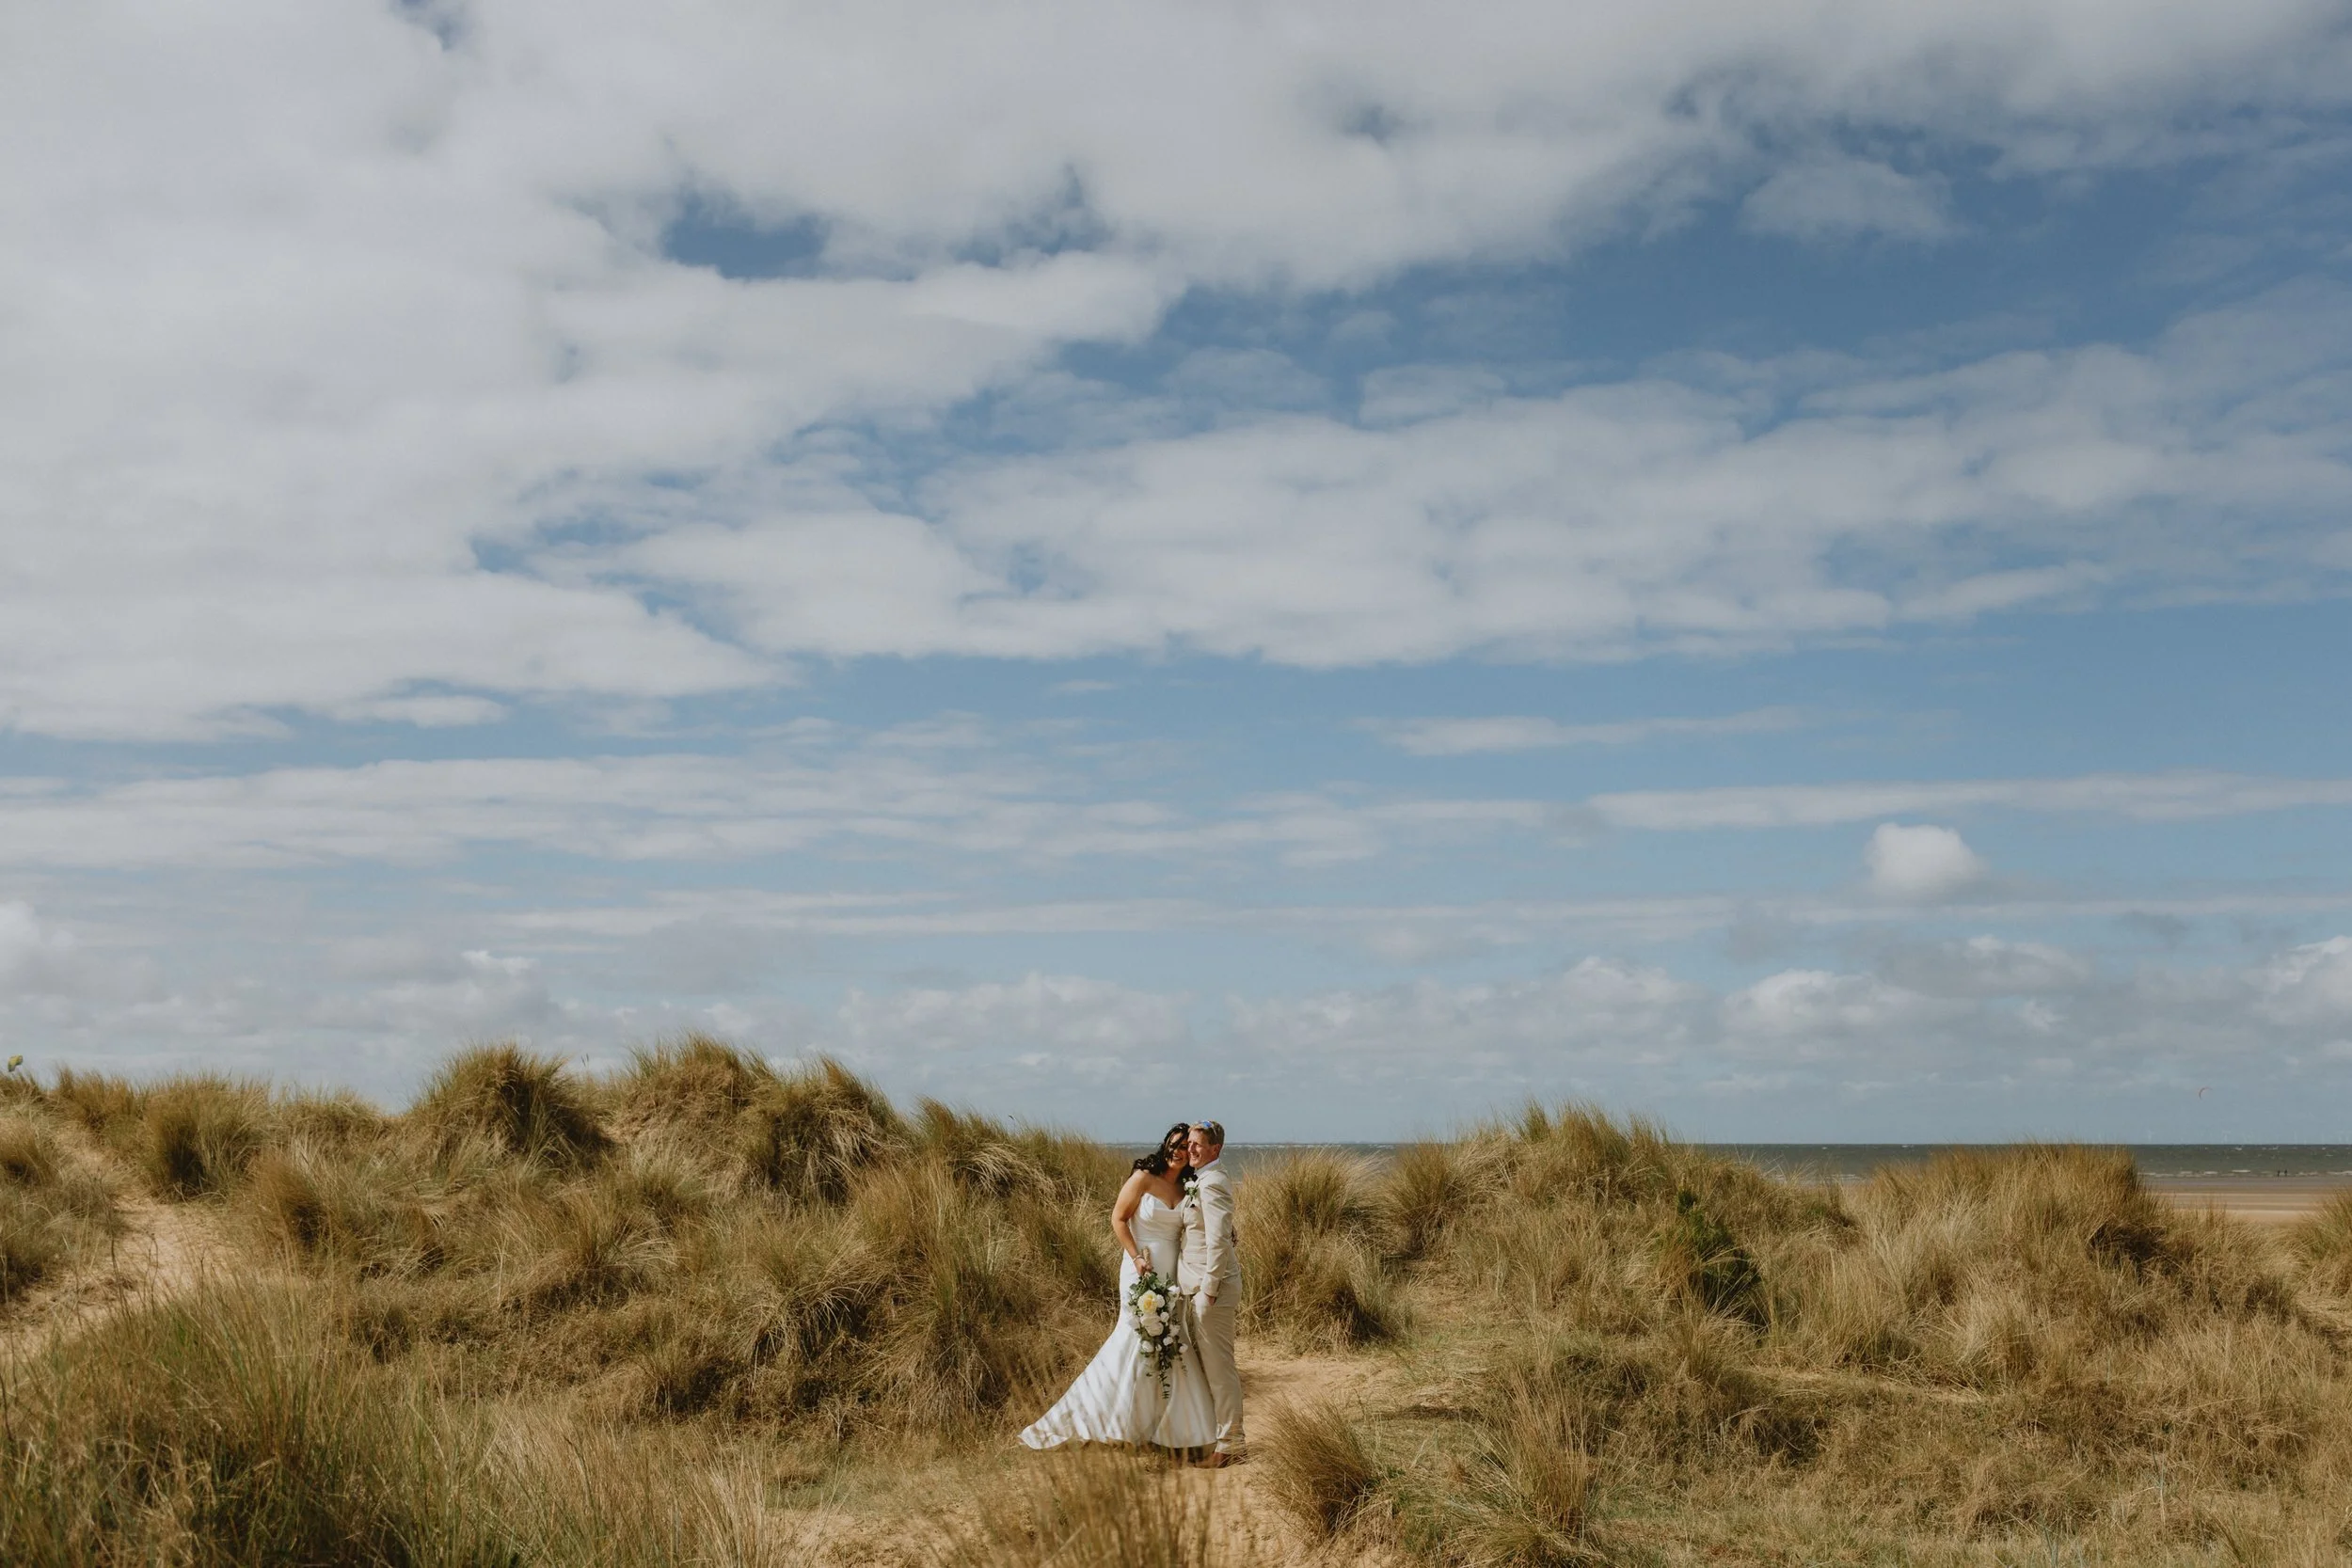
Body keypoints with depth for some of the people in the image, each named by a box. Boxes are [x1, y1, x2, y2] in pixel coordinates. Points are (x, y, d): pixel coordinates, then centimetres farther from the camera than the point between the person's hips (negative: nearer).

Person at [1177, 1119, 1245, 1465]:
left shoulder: (1212, 1184, -16)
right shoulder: (1200, 1182, 15)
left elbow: (1218, 1240, -21)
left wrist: (1208, 1289, -21)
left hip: (1212, 1285, -11)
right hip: (1203, 1284, 11)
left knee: (1218, 1367, -4)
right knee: (1207, 1365, 15)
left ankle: (1230, 1444, 2)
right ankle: (1220, 1435, 23)